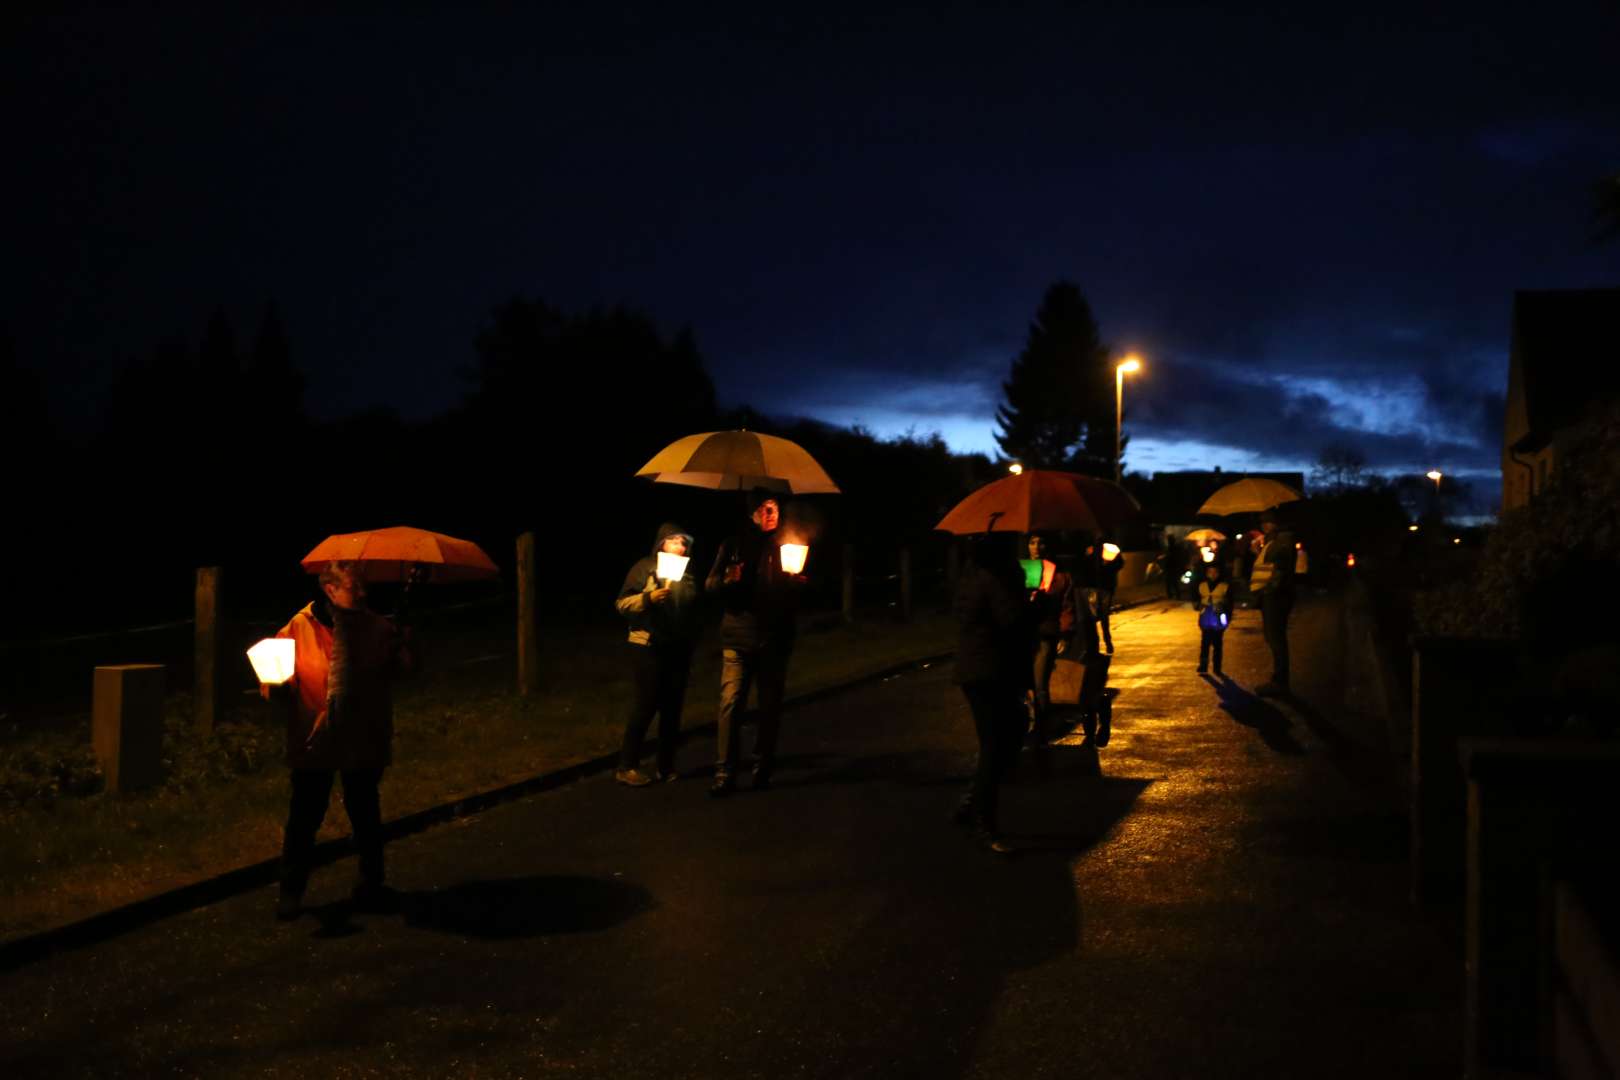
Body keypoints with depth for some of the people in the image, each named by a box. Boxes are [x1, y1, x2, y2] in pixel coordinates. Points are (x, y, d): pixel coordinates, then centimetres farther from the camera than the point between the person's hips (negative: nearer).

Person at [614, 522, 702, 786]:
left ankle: (667, 765, 14)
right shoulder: (644, 568, -4)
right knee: (645, 704, -7)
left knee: (672, 707, 5)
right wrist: (649, 598, -24)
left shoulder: (689, 573, 10)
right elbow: (622, 604, -9)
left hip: (678, 649, 5)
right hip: (647, 646, -5)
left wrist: (692, 648, 17)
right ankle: (627, 766, 1)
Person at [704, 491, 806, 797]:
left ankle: (763, 769, 17)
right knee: (731, 702, -9)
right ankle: (724, 772, -6)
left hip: (775, 637, 2)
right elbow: (710, 584, 5)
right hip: (739, 636, -2)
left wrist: (798, 582, -8)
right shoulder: (734, 545, 8)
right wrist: (727, 580, -16)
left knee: (770, 706, 5)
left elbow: (797, 593, 15)